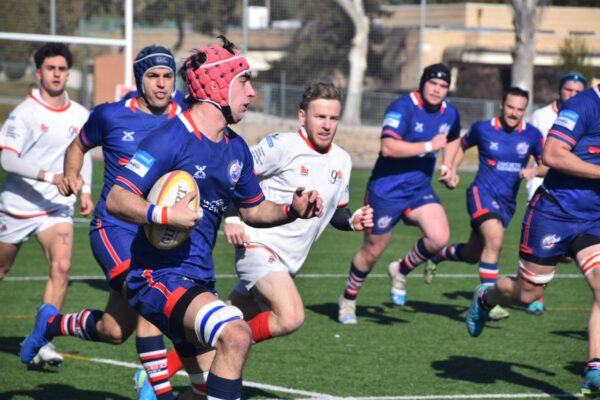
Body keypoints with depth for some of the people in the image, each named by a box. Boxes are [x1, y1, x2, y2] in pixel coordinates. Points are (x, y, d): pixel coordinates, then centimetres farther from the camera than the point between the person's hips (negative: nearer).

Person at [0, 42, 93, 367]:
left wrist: (86, 189, 6)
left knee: (61, 267, -19)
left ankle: (40, 343, -17)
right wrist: (51, 177, -31)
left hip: (57, 207, 3)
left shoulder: (80, 116, 2)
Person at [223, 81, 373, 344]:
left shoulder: (342, 161, 11)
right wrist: (231, 218, -18)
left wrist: (353, 221, 1)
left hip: (289, 261, 8)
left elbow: (336, 211, 23)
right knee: (291, 317, -28)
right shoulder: (282, 145, -11)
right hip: (259, 246, -8)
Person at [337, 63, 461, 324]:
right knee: (372, 251, 6)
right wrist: (429, 146, -27)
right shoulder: (403, 107, -19)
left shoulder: (449, 114, 3)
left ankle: (401, 271, 11)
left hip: (420, 189, 5)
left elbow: (452, 139, 27)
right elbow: (388, 147, -31)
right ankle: (348, 299, 31)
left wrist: (447, 165, 9)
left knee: (439, 238, -18)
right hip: (386, 190, -5)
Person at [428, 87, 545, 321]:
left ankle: (438, 255, 50)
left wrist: (534, 171, -16)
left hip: (507, 202, 4)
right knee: (495, 238, -31)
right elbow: (462, 145, 15)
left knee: (472, 255, 16)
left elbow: (547, 165, 5)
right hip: (483, 193, -4)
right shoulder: (483, 129, -5)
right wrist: (452, 170, 2)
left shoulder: (532, 135, -1)